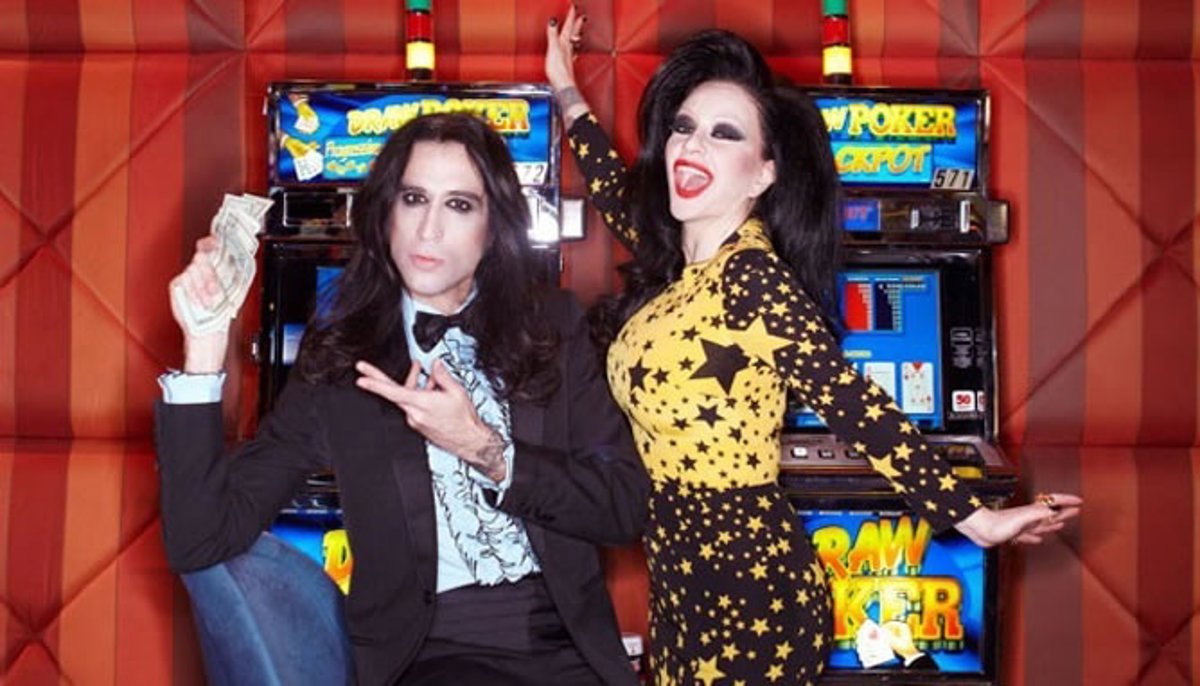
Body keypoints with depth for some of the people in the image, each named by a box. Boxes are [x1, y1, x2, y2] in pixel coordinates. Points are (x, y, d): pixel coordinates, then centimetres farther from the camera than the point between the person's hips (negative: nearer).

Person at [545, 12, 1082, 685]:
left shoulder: (752, 279, -19)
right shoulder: (674, 261, 5)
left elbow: (854, 405, -21)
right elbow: (620, 193, 25)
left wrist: (974, 516, -24)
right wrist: (567, 92, 34)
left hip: (751, 592, -8)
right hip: (685, 578, 8)